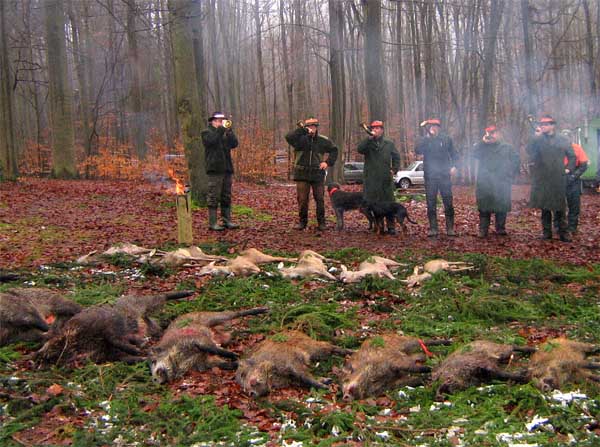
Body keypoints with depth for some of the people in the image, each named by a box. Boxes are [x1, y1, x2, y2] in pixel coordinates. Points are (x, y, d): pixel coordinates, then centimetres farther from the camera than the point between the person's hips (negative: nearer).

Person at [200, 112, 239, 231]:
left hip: (227, 169, 6)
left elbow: (234, 144, 2)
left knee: (226, 197, 8)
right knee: (213, 197, -6)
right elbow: (211, 141, -18)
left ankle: (227, 221, 14)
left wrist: (229, 130, -9)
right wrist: (221, 129, -16)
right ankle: (212, 223, -3)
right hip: (215, 169, -6)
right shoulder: (206, 133, 4)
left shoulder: (225, 134, 19)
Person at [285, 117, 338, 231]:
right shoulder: (301, 138, -1)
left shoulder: (323, 140, 6)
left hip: (317, 174, 1)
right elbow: (288, 137, -20)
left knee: (320, 199, 4)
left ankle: (321, 222, 12)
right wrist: (302, 129, -23)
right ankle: (302, 221, 14)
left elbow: (334, 150, 16)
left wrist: (328, 162, 2)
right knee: (302, 199, 2)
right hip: (302, 174, -1)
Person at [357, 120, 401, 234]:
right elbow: (360, 149, -14)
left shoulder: (389, 144, 13)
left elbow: (396, 157, 20)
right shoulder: (368, 143, 9)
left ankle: (391, 227, 7)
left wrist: (394, 169, 6)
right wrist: (369, 138, -21)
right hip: (371, 180, 0)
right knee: (373, 204, -1)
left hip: (386, 179, 1)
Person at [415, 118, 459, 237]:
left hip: (444, 175, 0)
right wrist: (427, 136, -17)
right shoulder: (424, 140, 3)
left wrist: (453, 166, -3)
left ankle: (450, 228, 5)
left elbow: (453, 154, 13)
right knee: (431, 204, 3)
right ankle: (433, 229, 9)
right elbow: (418, 151, -16)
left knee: (448, 203, -1)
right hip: (430, 176, 0)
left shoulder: (446, 139, 5)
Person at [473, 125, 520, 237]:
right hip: (484, 184, 0)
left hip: (502, 184, 0)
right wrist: (483, 141, -5)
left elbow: (516, 160, 10)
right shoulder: (483, 147, 16)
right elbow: (474, 155, -3)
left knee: (501, 207, 0)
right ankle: (483, 230, 0)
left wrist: (510, 175, 1)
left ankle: (501, 229, 10)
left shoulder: (508, 148, 14)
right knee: (484, 208, -3)